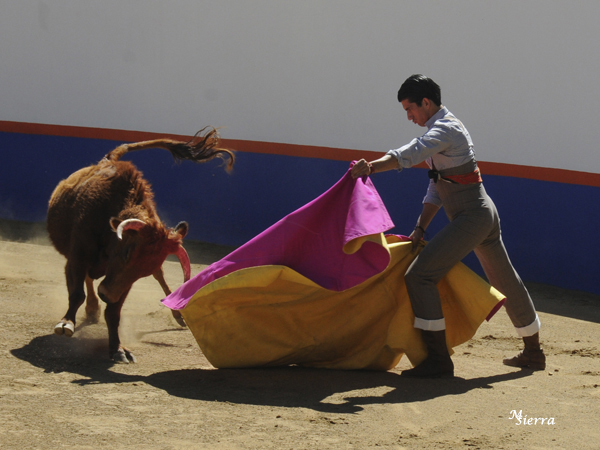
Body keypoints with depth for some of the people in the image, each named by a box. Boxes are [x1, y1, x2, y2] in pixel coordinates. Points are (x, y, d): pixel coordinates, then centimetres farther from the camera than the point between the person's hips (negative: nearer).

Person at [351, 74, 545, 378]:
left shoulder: (445, 130, -14)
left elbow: (410, 154, -35)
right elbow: (436, 188, 16)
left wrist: (372, 167, -47)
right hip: (484, 213, 11)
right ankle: (533, 352, 39)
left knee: (420, 275, -16)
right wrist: (420, 229, 10)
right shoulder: (443, 129, 16)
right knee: (504, 281, 23)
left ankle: (438, 359, -18)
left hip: (471, 216, -11)